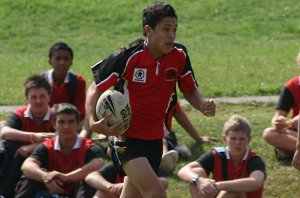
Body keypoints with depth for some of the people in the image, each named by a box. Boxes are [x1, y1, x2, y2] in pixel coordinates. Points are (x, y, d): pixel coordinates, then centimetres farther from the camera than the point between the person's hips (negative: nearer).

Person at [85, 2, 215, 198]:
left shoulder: (179, 56, -3)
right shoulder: (128, 57, -16)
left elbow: (190, 91, 11)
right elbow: (95, 89, -9)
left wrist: (203, 104, -12)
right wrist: (93, 122, -26)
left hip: (155, 140, 6)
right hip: (127, 139, -6)